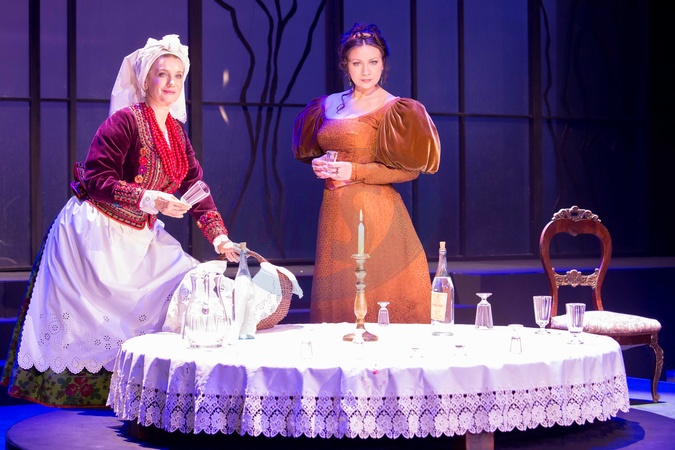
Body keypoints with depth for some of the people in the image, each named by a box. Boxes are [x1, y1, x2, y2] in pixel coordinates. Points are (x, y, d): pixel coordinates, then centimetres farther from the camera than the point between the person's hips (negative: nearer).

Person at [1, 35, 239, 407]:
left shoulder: (176, 132, 8)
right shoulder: (125, 121, -15)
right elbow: (97, 179, -22)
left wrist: (219, 237, -6)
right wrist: (149, 200, -30)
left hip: (139, 235, 8)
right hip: (95, 232, -8)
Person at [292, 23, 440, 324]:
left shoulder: (392, 109, -3)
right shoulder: (328, 105, 13)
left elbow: (411, 169, -8)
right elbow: (310, 150, 26)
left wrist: (355, 172, -13)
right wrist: (320, 165, 3)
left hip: (374, 213, -5)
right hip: (335, 213, 5)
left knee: (377, 296, -6)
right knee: (336, 299, 7)